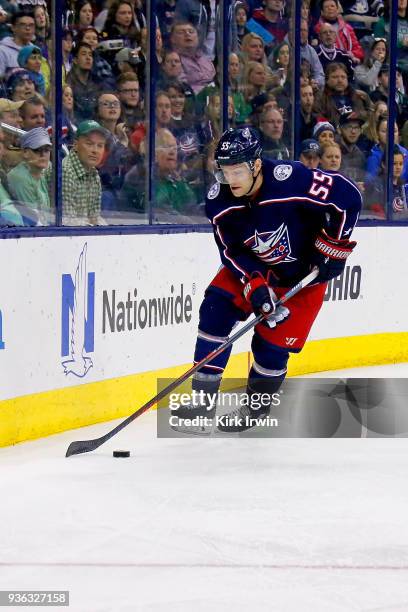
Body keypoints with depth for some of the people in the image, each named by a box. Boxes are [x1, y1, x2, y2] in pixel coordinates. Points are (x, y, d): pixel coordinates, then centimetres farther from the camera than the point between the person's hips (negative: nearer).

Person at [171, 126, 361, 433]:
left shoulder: (292, 180, -35)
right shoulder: (219, 201, -20)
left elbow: (348, 196, -27)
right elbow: (231, 251, -10)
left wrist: (334, 247, -20)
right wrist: (254, 284, -26)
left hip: (305, 272, -4)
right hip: (252, 267, 4)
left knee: (272, 342, -8)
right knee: (215, 310, -13)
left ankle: (257, 403, 20)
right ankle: (203, 400, -6)